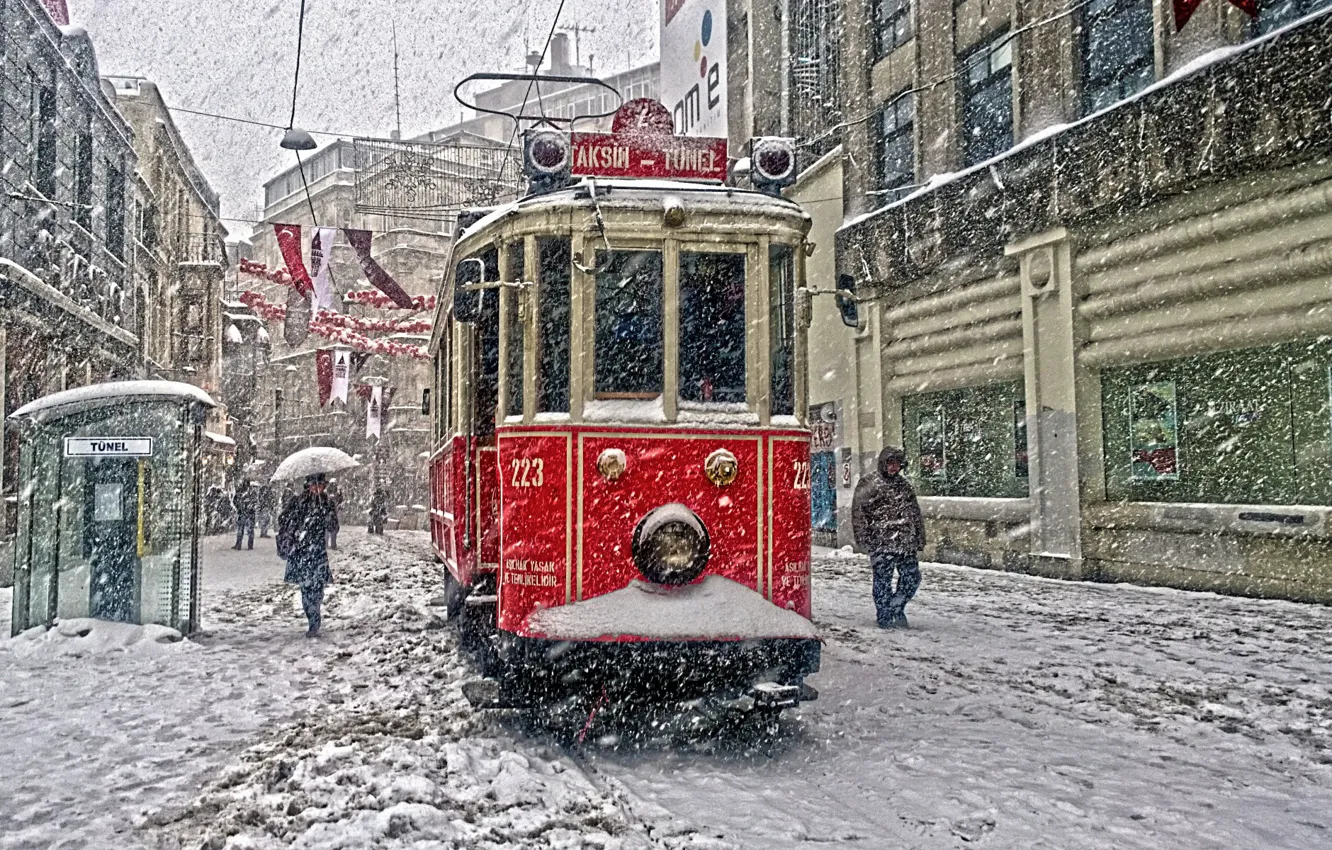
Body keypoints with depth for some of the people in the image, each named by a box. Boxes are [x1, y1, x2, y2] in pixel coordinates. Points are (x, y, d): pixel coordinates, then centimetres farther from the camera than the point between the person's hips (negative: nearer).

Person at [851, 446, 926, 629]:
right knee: (883, 580, 0)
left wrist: (920, 538, 16)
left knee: (912, 577, 4)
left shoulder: (904, 485, 16)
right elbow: (858, 512, -6)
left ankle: (896, 609, 24)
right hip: (881, 543, -5)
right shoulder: (868, 484, -2)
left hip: (906, 543, 5)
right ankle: (885, 617, 13)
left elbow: (915, 513, 20)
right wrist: (863, 538, -12)